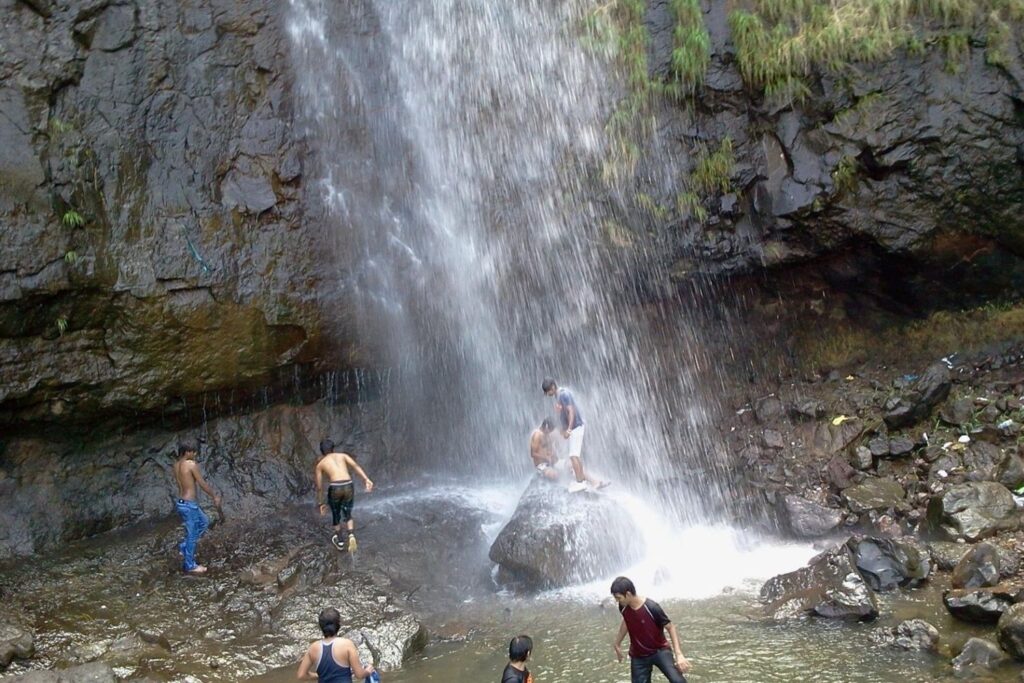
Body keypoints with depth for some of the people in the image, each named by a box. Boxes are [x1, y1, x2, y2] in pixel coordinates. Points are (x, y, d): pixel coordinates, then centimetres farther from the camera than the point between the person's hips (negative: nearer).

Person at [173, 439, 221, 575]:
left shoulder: (176, 465, 7)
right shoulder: (191, 464, -18)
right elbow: (202, 484, -11)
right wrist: (214, 496, -1)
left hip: (182, 502, 9)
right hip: (189, 504, -9)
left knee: (204, 521, 26)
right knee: (192, 534, 3)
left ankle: (184, 546, 25)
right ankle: (190, 565, 13)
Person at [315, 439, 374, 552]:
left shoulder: (320, 464, 20)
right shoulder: (343, 455, 22)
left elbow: (319, 487, 19)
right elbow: (355, 466, 4)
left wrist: (320, 503, 30)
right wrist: (366, 479, -7)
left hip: (335, 488, -1)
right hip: (348, 486, 1)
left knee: (336, 514, 25)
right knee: (347, 514, 23)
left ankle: (340, 541, 40)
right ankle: (351, 535, -3)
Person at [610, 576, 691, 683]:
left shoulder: (652, 607, -28)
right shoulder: (623, 607, -12)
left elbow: (670, 627, -18)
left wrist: (679, 654, -27)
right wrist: (616, 643, 23)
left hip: (659, 650, -5)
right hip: (638, 656, 5)